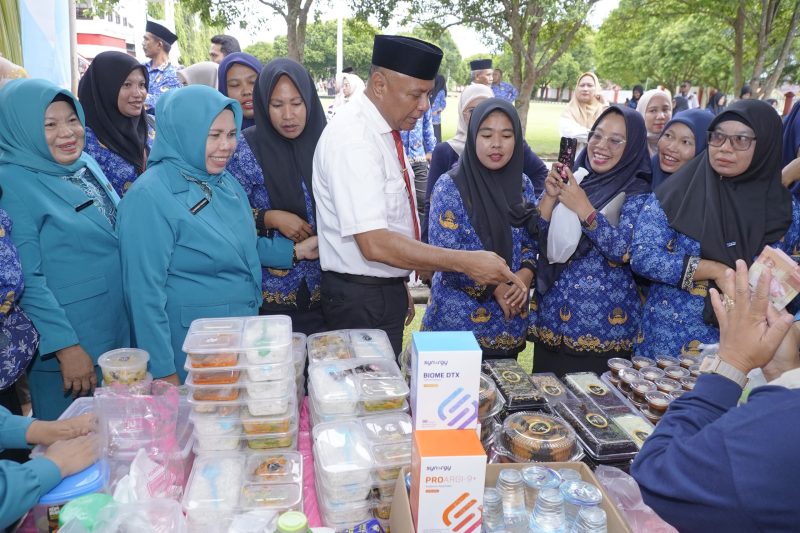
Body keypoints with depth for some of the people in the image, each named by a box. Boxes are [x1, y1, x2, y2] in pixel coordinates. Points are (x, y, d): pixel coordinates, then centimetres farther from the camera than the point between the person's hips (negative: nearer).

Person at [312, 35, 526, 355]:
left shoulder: (386, 130, 6)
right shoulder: (353, 139, -22)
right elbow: (375, 244, -29)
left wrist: (399, 286, 18)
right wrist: (466, 262, -27)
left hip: (386, 290, 9)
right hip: (360, 302, -9)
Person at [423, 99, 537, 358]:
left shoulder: (522, 185, 4)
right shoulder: (450, 186, -10)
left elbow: (532, 241, 7)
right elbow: (444, 255, -15)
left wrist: (525, 274, -13)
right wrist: (495, 286, -18)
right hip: (458, 320, -4)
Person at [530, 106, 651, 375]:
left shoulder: (637, 193, -5)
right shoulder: (573, 180, 6)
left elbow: (623, 251, -20)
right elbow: (538, 241, 1)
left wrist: (583, 208, -23)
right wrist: (549, 195, -12)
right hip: (550, 317, 4)